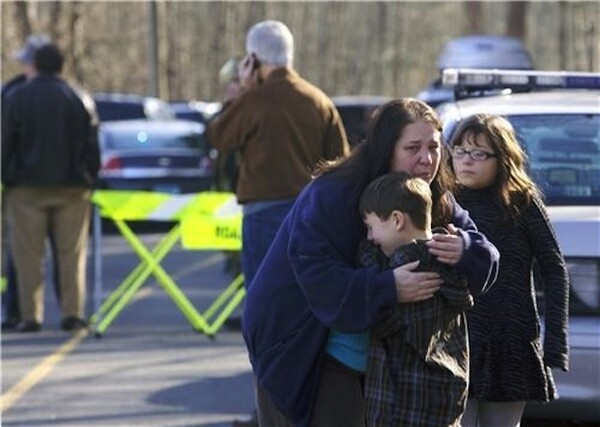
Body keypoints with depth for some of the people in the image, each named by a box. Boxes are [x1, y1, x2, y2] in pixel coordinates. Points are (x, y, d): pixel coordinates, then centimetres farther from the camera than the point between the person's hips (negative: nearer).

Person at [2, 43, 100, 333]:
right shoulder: (80, 101, 2)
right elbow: (91, 146, 3)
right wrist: (89, 180, 10)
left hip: (28, 189, -1)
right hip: (71, 189, 1)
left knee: (28, 255, 2)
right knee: (71, 254, 5)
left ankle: (31, 315, -2)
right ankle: (72, 312, 1)